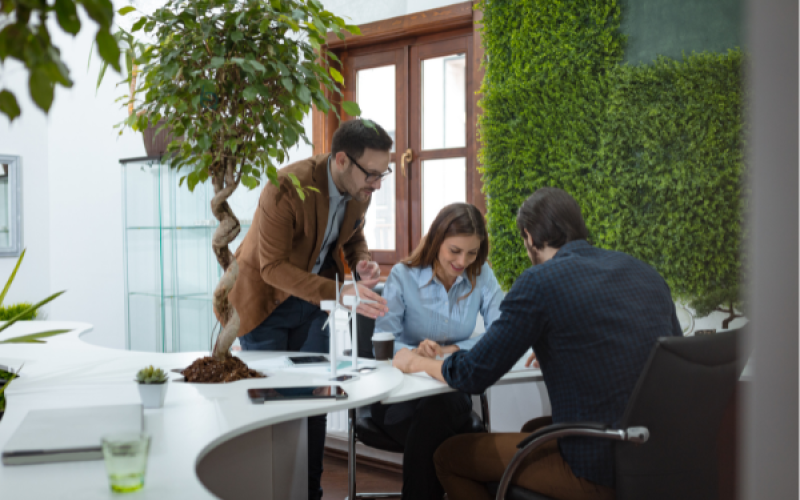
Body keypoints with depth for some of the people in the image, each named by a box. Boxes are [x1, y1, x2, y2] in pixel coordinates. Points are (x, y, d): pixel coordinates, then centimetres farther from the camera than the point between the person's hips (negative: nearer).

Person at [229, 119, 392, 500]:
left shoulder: (360, 190, -9)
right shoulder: (287, 187, -30)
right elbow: (272, 267, -30)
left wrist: (362, 263, -13)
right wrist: (337, 293, -39)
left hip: (314, 296, 6)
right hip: (267, 298, -5)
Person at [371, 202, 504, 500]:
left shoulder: (481, 277, 4)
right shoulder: (403, 277, -3)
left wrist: (454, 349, -20)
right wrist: (414, 352, -34)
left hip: (451, 393, 2)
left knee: (436, 414, -34)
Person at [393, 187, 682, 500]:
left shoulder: (539, 282, -11)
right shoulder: (647, 274, 9)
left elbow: (472, 377, -7)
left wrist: (415, 361, 16)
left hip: (598, 474, -8)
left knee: (449, 456, 10)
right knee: (533, 430, 33)